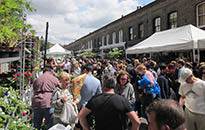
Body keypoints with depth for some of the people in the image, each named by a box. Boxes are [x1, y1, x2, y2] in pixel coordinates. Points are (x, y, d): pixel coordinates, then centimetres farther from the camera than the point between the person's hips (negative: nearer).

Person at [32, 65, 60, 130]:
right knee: (50, 124, 2)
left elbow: (34, 91, 19)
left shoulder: (36, 79, 16)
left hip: (36, 103, 5)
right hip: (49, 103, -4)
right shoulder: (54, 79, 4)